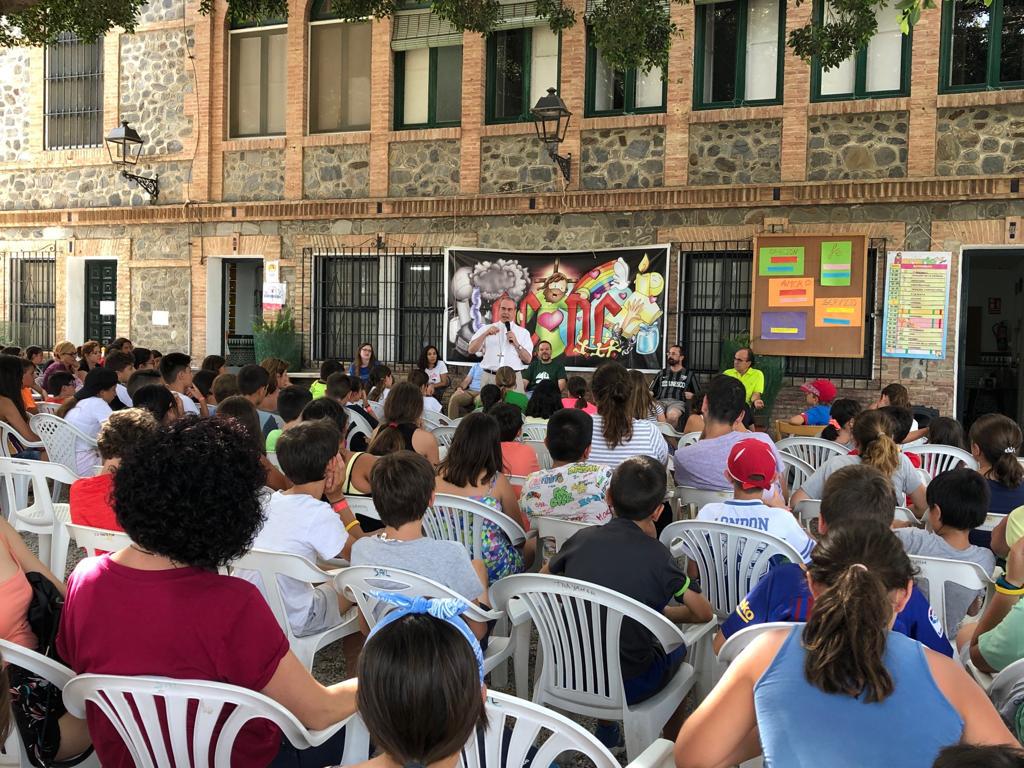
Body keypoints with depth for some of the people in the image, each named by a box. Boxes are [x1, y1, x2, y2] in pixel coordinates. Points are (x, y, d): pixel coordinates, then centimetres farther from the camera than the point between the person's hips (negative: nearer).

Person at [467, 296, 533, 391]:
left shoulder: (523, 332, 13)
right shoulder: (486, 329, 14)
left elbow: (527, 360, 6)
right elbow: (471, 350, 3)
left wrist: (516, 344, -8)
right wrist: (485, 334, -10)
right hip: (489, 377, 0)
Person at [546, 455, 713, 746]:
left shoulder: (583, 538, -6)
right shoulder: (656, 555, -15)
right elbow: (703, 613, -3)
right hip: (627, 688, -3)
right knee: (677, 643, 24)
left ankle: (606, 730, 43)